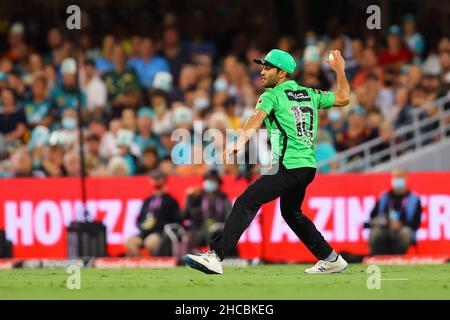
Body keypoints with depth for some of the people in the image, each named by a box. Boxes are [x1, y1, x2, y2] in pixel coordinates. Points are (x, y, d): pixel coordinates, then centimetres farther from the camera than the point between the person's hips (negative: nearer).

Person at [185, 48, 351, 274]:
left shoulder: (273, 95, -2)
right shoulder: (309, 94, 17)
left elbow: (257, 117, -22)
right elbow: (343, 98, 27)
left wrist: (241, 142, -38)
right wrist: (339, 70, 41)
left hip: (288, 167, -8)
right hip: (308, 167, 8)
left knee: (246, 203, -15)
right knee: (291, 212, 29)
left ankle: (215, 257, -29)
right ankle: (331, 260, 32)